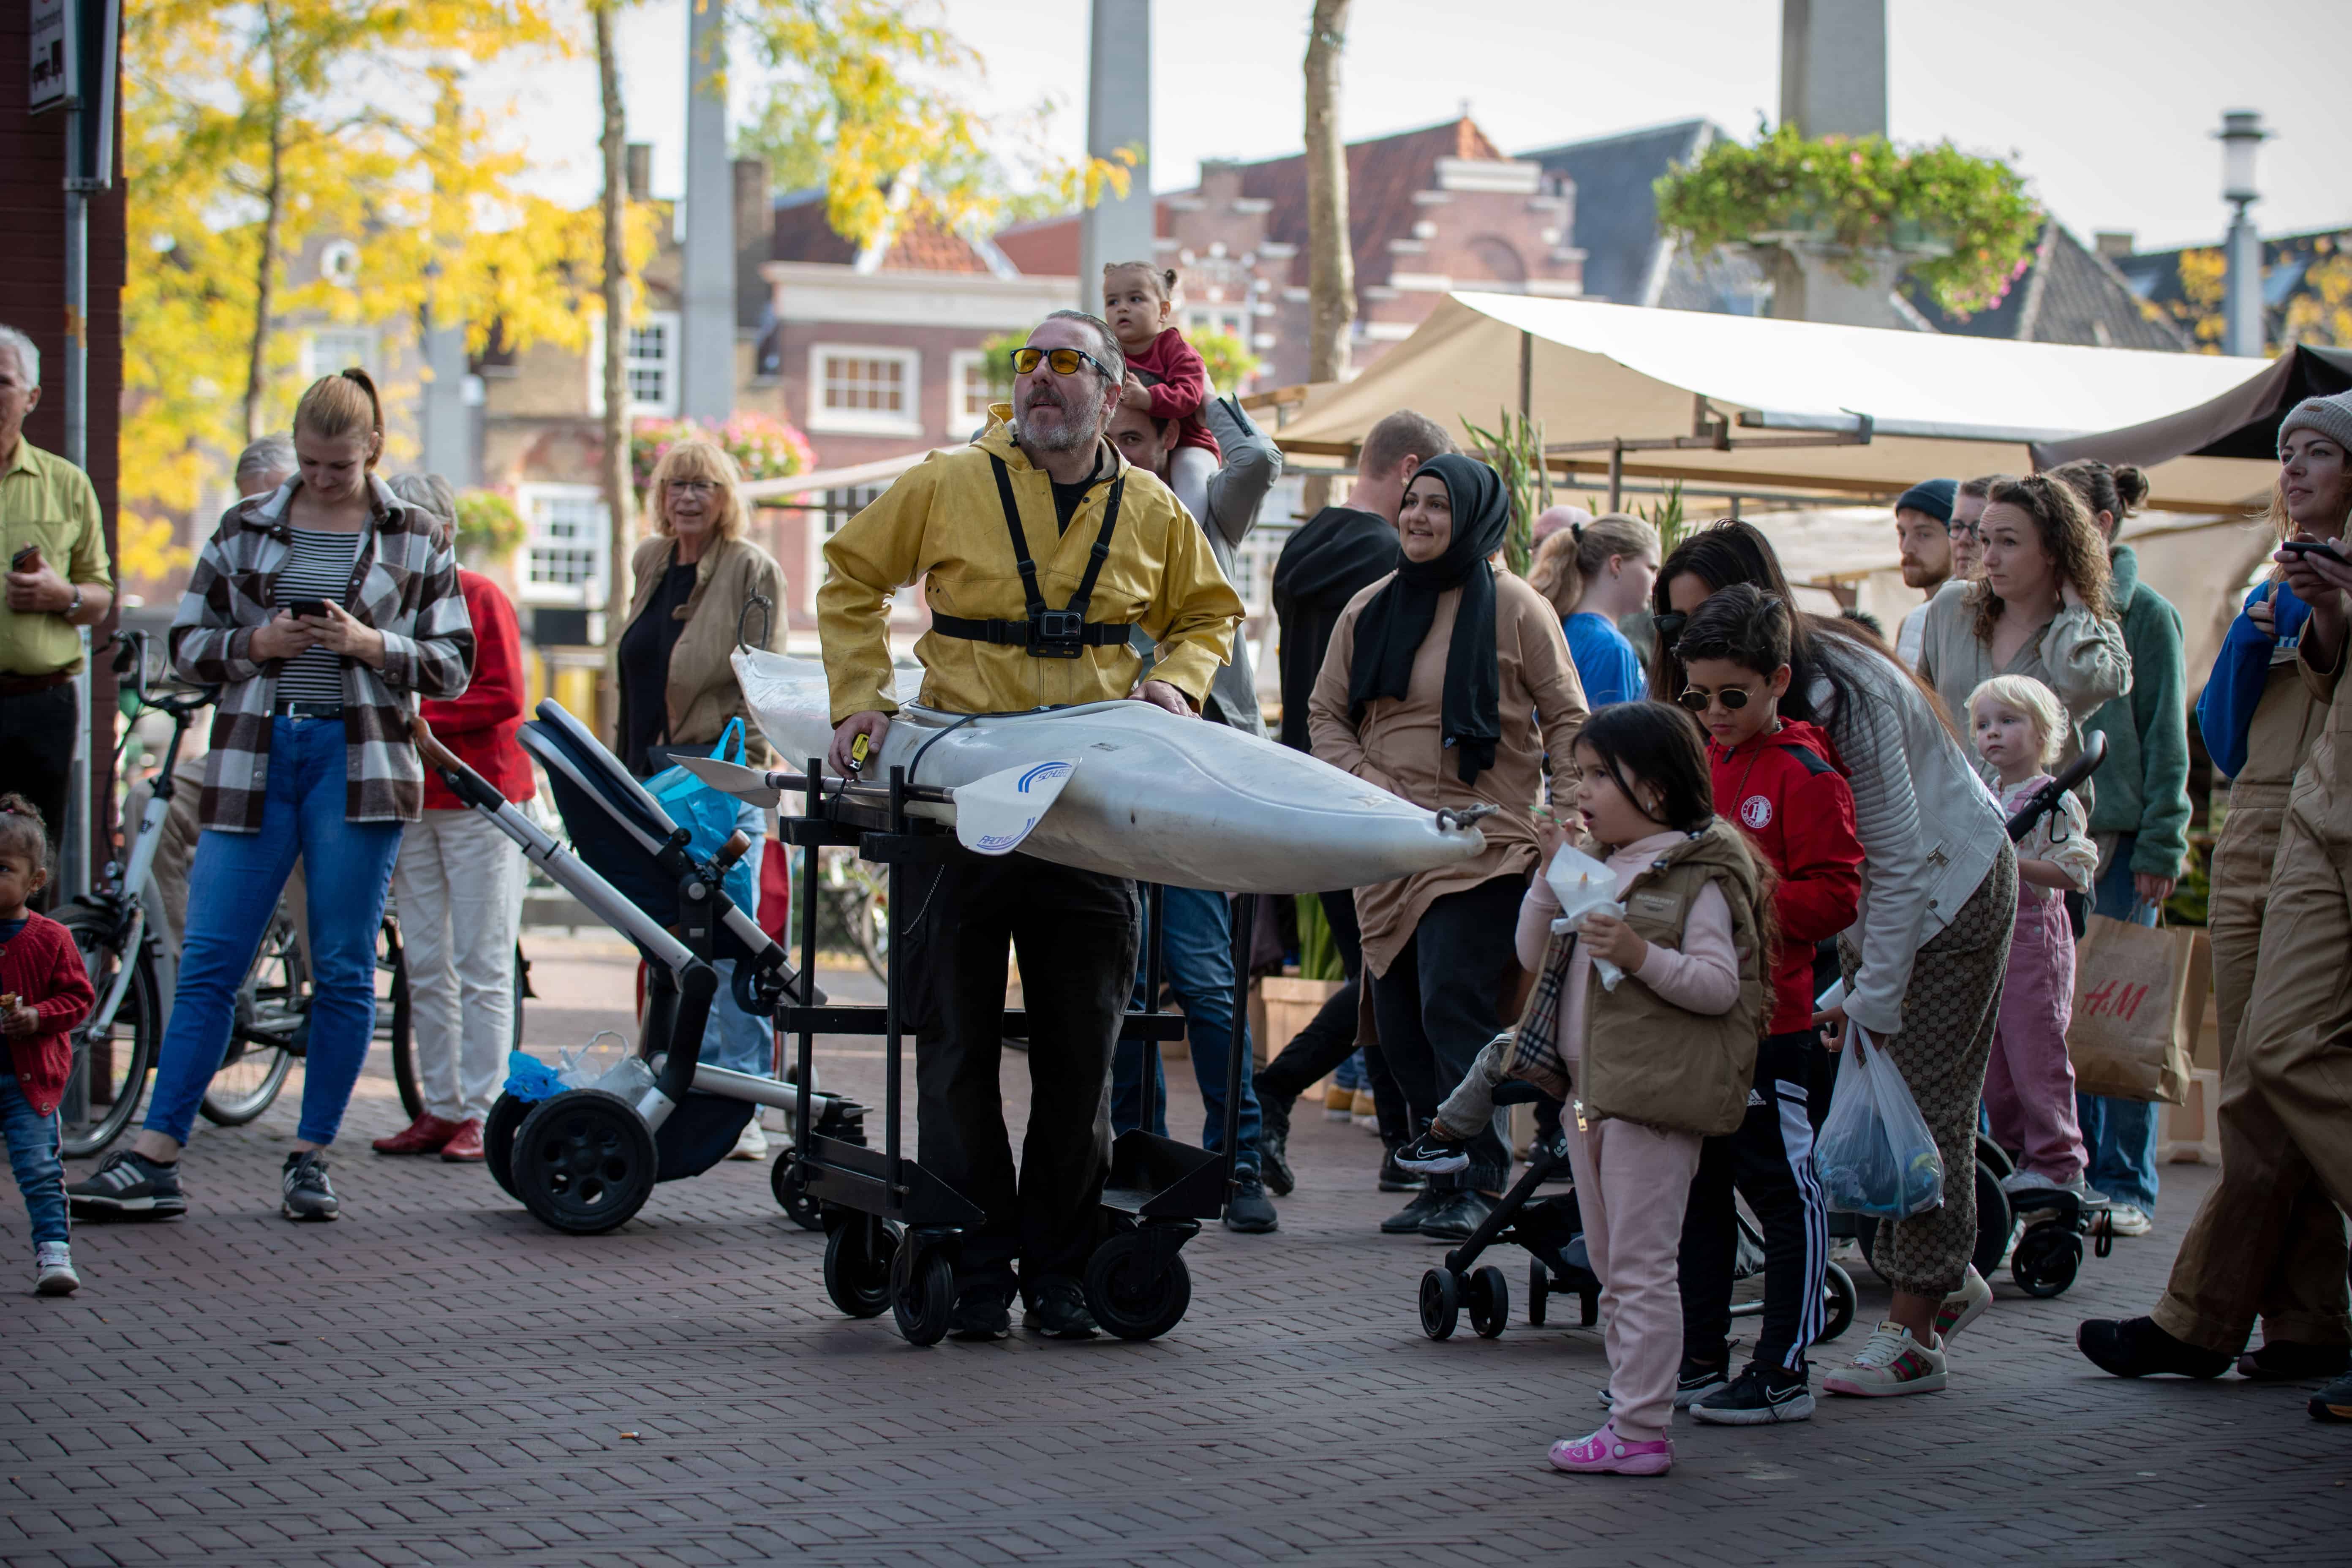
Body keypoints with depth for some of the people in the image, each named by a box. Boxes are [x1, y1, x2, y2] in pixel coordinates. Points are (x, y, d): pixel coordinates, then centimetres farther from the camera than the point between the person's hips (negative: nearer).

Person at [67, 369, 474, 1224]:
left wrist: (371, 645, -12)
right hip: (255, 758, 1)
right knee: (208, 963, -3)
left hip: (359, 764, -1)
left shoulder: (418, 539, 7)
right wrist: (254, 644, -9)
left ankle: (310, 1160, 11)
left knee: (343, 972, 1)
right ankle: (153, 1161, -2)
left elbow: (452, 666, 5)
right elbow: (187, 643, 11)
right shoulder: (245, 527, 10)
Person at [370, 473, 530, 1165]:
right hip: (409, 798, 6)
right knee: (426, 968, 6)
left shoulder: (480, 597, -3)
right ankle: (438, 1109, 11)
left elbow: (504, 698, -11)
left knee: (481, 968, -4)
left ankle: (478, 1114, -1)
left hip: (477, 798, -6)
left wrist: (421, 716, -18)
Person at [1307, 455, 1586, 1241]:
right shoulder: (1369, 609, 11)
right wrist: (1365, 781, -2)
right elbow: (1328, 713, 15)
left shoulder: (1516, 608, -2)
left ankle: (1481, 1180, -3)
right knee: (1400, 1023, 7)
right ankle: (1439, 1176, 19)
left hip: (1484, 845, -5)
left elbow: (1565, 719, 1)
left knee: (1453, 1010, -13)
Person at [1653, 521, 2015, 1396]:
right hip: (1879, 898, 7)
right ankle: (1950, 1285, 19)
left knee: (1922, 1102, -7)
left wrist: (1872, 999, -28)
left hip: (1952, 889, -7)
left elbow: (1898, 858, -28)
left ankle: (1914, 1337, -3)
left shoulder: (1843, 692, -30)